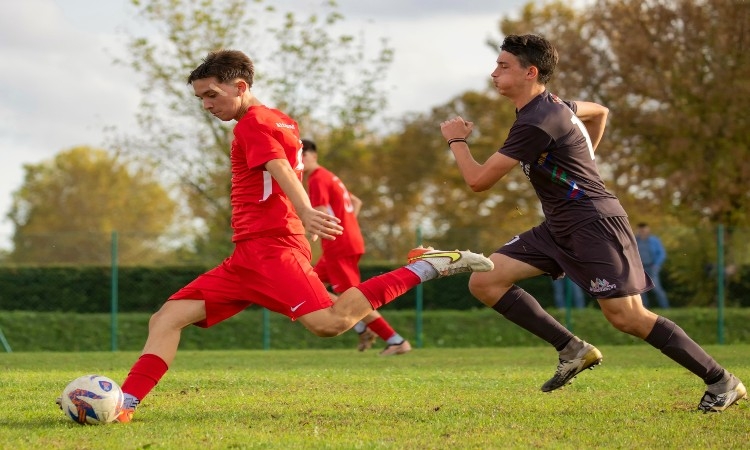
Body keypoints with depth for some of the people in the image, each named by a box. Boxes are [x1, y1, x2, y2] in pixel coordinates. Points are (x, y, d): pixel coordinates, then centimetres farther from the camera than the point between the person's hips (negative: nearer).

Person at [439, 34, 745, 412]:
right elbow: (599, 111, 32)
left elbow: (478, 181, -18)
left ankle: (721, 381, 0)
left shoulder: (536, 123, -20)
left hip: (594, 223, -10)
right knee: (484, 282, -2)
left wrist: (457, 140, 0)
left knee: (626, 316, -13)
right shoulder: (551, 105, 11)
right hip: (559, 228, 10)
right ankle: (572, 350, 1)